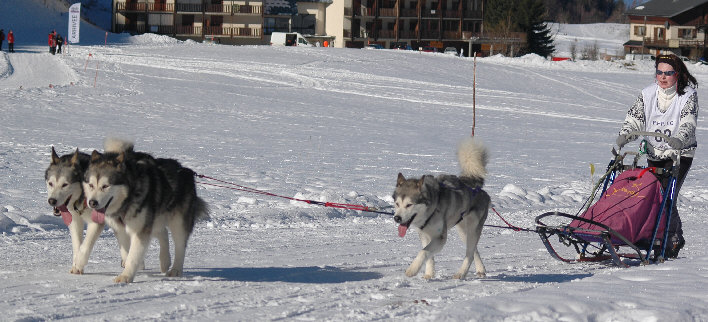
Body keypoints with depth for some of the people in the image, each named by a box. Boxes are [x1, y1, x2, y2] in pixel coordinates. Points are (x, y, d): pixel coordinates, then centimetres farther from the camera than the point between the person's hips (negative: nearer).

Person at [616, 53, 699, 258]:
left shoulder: (688, 95, -6)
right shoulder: (648, 94, 5)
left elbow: (688, 122, -21)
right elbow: (635, 118, 0)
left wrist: (680, 139, -41)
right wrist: (625, 135, -21)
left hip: (680, 154, -5)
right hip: (654, 154, 5)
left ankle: (669, 242, -8)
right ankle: (677, 237, 23)